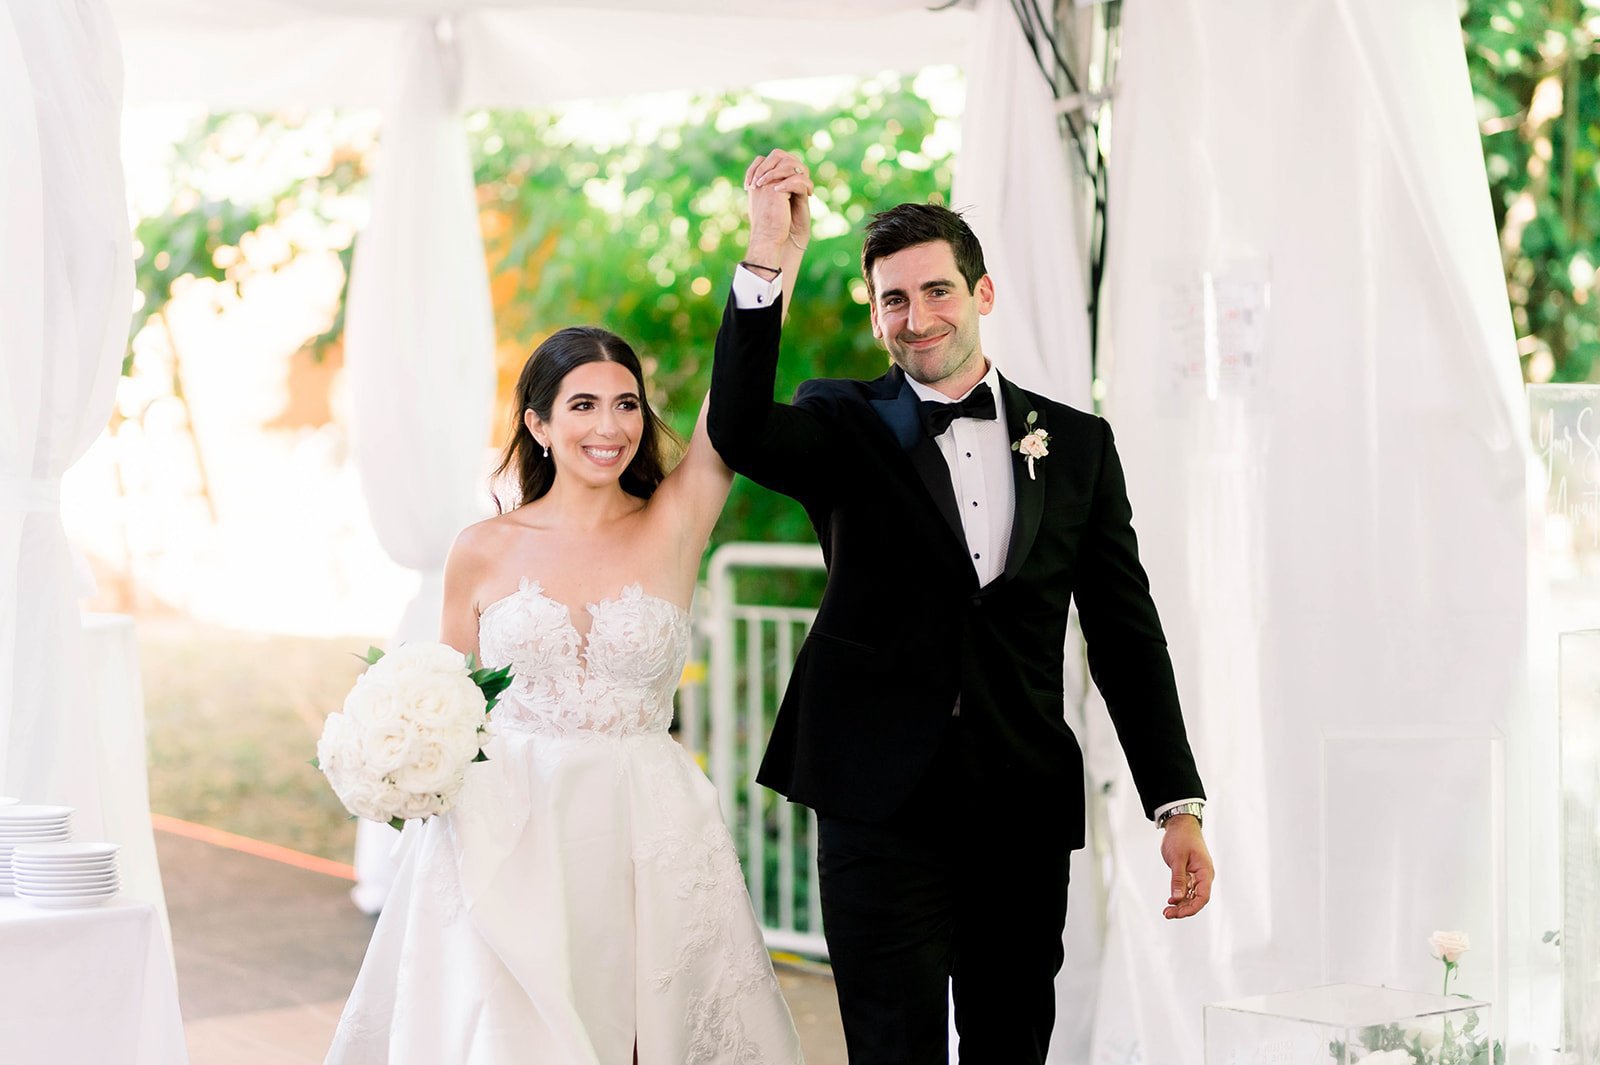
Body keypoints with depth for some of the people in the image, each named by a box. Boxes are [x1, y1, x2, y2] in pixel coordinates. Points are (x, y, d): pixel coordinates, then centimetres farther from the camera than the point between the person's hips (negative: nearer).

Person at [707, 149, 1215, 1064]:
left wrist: (1179, 806, 3)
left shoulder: (1077, 444, 9)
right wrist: (768, 260, -28)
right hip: (882, 806, -2)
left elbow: (1127, 634, 9)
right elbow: (740, 431, -18)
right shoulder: (846, 427, 4)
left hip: (1026, 811, 2)